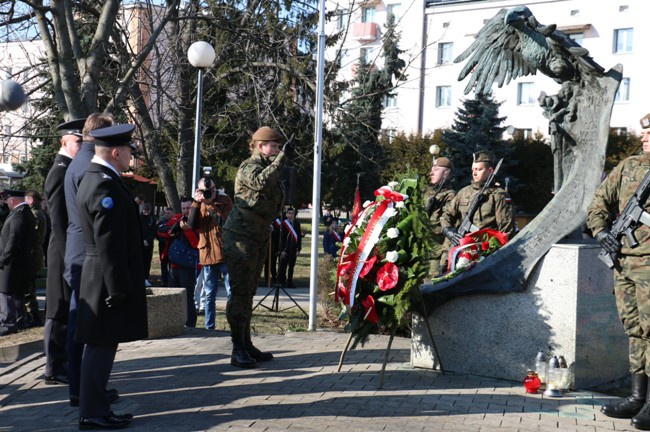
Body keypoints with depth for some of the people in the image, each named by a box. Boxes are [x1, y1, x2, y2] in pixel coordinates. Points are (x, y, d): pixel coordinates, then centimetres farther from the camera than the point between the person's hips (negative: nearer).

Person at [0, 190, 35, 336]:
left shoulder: (18, 215, -19)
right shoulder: (28, 214, 13)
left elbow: (13, 241, -23)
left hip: (12, 262, -10)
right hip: (23, 261, 10)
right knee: (17, 293, 17)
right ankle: (19, 321, 24)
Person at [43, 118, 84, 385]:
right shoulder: (60, 173, -14)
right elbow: (59, 222, -19)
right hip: (67, 255, -9)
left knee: (70, 312, 15)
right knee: (61, 312, -2)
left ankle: (64, 363, 24)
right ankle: (55, 369, 6)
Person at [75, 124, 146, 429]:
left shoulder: (93, 179, 15)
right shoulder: (106, 186, -18)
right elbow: (110, 244, -21)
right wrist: (118, 287, -19)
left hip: (99, 278, 10)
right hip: (107, 279, -10)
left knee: (102, 346, 14)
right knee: (101, 346, -3)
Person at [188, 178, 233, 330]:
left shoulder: (225, 201, -1)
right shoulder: (199, 204, 10)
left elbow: (222, 220, -17)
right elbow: (192, 225, -5)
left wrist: (209, 204, -15)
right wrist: (196, 203, -12)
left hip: (225, 254, -4)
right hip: (207, 255, 4)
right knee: (209, 295, 11)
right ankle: (210, 327, 18)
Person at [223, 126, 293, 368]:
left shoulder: (267, 168, 17)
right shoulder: (248, 168, -11)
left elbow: (274, 200, 18)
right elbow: (262, 182, -33)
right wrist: (282, 157, -31)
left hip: (259, 237, 10)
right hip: (241, 236, -10)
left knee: (248, 293, 13)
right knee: (240, 292, -9)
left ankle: (246, 344, 19)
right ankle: (238, 350, -8)